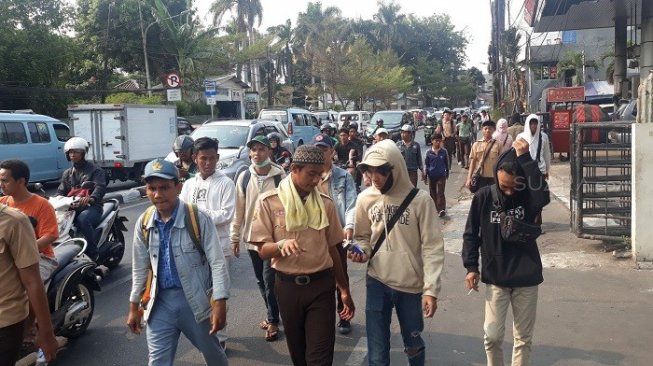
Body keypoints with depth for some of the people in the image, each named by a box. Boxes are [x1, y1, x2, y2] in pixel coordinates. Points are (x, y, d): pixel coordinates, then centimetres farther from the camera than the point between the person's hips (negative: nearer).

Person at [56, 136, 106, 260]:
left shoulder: (94, 170, 3)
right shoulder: (67, 173, 23)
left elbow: (100, 187, -14)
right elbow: (61, 191, 15)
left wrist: (90, 198, -36)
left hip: (92, 206, -6)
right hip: (72, 207, 6)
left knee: (83, 219, -37)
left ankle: (93, 253, -28)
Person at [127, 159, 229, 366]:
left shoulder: (198, 219, -15)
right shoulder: (143, 224, 0)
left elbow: (217, 262, -15)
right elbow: (140, 267, 11)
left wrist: (220, 303, -20)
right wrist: (134, 306, 13)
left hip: (194, 299, -3)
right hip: (160, 301, 4)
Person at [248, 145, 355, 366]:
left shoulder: (326, 204, 2)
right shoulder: (269, 202, -6)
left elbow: (332, 249, 9)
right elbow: (263, 251, -7)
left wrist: (344, 290, 10)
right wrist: (281, 244, -29)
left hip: (321, 285, 1)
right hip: (288, 286, 0)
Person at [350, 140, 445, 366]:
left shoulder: (419, 199, -12)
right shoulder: (365, 198, -3)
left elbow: (432, 247, -9)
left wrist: (431, 289, -14)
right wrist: (362, 251, -11)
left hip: (411, 285, -1)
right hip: (377, 283, 2)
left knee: (413, 345, 19)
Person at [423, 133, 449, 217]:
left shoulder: (444, 151, -2)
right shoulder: (429, 152, -3)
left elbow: (446, 163, 9)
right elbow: (426, 164, 3)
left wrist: (447, 174, 16)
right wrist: (425, 176, 1)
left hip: (441, 176, -2)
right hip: (431, 176, 2)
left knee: (440, 193, -10)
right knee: (433, 193, 11)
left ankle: (441, 209, -13)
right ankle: (435, 209, 24)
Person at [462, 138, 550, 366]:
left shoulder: (528, 197, -10)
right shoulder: (483, 197, -8)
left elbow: (543, 196, -35)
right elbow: (471, 234, 1)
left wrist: (525, 159, -33)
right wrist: (471, 266, -6)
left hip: (526, 278, 0)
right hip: (495, 278, 0)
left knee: (523, 337, 11)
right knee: (492, 336, 3)